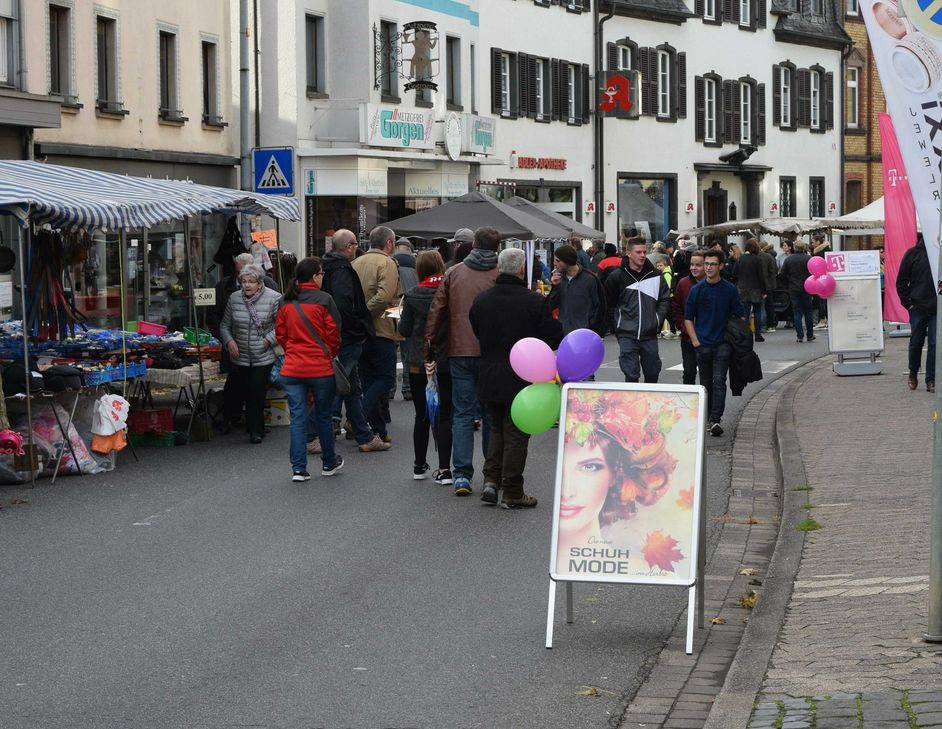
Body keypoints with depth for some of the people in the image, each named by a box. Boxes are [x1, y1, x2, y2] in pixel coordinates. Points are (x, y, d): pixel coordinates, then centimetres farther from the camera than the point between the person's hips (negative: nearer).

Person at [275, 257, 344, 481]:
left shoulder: (286, 303, 4)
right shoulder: (323, 300, -9)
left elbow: (280, 333, 9)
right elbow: (333, 333, -7)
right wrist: (332, 355, 12)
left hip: (292, 369, 3)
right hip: (320, 368, -3)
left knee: (297, 418, 4)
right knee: (323, 416, 12)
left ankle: (298, 469, -1)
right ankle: (329, 463, 26)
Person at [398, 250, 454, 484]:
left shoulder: (412, 295, -7)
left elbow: (405, 330, -4)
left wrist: (399, 320, 16)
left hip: (418, 365, 0)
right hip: (445, 363, 0)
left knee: (422, 416, 13)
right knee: (444, 416, 2)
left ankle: (419, 466, 22)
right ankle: (444, 469, -5)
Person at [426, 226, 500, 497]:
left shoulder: (453, 274, 4)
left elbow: (436, 312, 4)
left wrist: (428, 350, 9)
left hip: (460, 352, 1)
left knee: (462, 413, 3)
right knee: (492, 413, 11)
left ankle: (462, 474, -6)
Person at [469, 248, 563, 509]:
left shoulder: (481, 300, 1)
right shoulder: (535, 302, -15)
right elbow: (554, 339, -9)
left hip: (490, 378, 4)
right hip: (522, 379, -4)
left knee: (497, 430, 21)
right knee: (516, 435, 3)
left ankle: (491, 481, 10)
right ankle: (512, 493, 6)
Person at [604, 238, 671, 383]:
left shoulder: (655, 275, 5)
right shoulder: (617, 276, -2)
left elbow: (665, 299, 10)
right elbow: (609, 303, 7)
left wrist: (658, 320, 0)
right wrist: (616, 325, 5)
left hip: (649, 334, 3)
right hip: (627, 334, -3)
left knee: (653, 373, 11)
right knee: (631, 374, -6)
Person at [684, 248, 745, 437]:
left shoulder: (730, 290, 0)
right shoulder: (697, 290, 2)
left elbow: (740, 316, 6)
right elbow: (688, 318, 7)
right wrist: (695, 341, -2)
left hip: (723, 343, -2)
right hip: (703, 344, 2)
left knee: (719, 381, -13)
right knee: (706, 383, 10)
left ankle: (716, 419, -19)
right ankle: (707, 418, 21)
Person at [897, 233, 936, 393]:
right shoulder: (913, 253, 0)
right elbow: (901, 282, 4)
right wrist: (907, 303, -2)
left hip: (937, 308, 1)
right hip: (918, 307, -1)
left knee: (935, 343, -2)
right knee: (916, 342, 7)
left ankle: (931, 380, 4)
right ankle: (913, 373, 28)